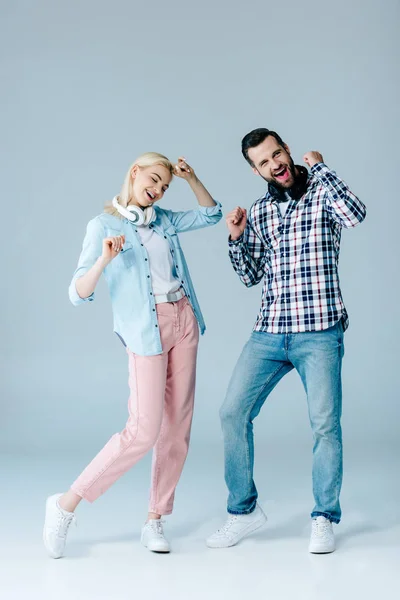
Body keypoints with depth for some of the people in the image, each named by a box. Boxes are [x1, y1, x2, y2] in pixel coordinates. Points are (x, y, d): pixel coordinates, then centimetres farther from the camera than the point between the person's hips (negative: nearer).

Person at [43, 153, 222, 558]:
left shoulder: (164, 220, 12)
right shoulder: (104, 226, -3)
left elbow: (211, 214, 27)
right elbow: (78, 294, -8)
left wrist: (190, 177, 12)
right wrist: (104, 260, -26)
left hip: (184, 320, 6)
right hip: (146, 330, -6)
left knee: (177, 427, 3)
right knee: (143, 431, -14)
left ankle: (155, 520, 13)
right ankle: (66, 504, 0)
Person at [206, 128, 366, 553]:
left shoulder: (322, 193, 0)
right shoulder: (259, 211, 14)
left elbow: (355, 214, -23)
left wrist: (318, 167, -12)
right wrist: (235, 238, 0)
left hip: (319, 332, -5)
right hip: (268, 331, 5)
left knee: (325, 424, -4)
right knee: (233, 412, 1)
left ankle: (324, 518, 14)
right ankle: (244, 510, 16)